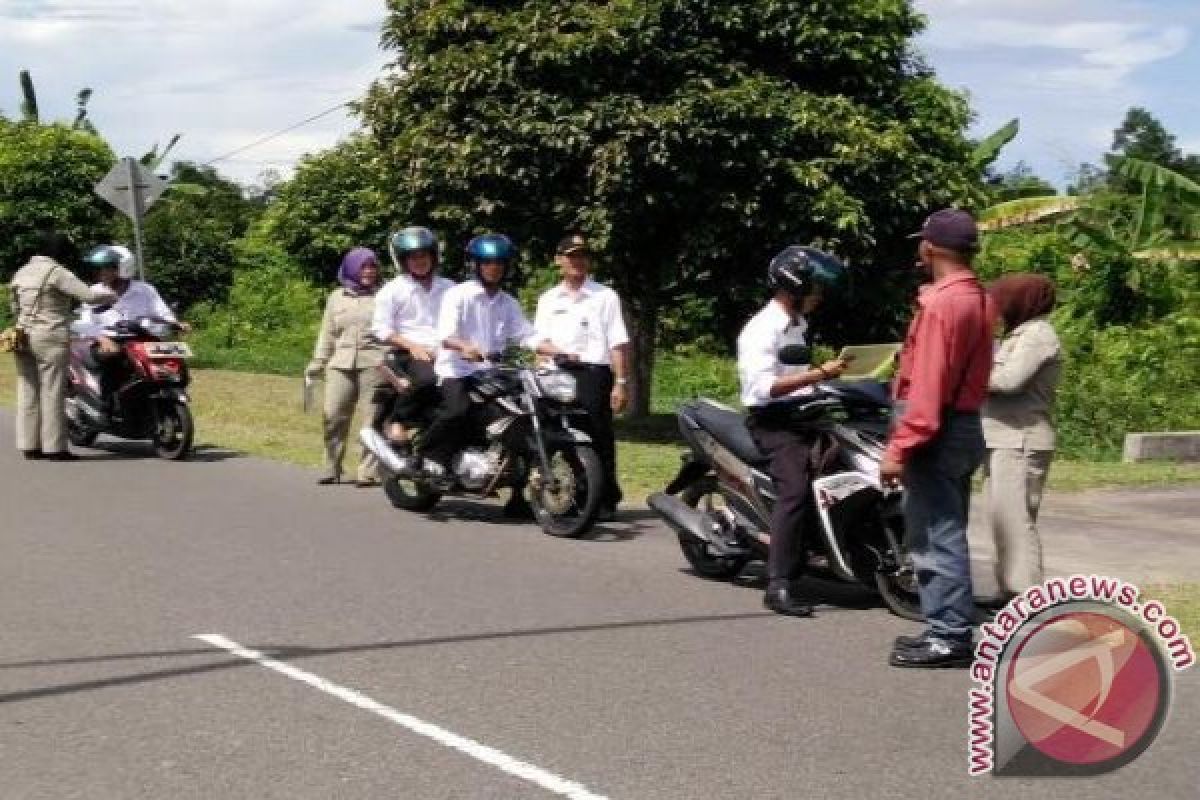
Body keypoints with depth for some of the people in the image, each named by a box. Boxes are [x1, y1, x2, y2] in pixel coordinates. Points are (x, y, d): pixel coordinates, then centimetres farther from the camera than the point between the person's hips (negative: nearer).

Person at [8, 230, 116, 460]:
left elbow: (15, 309, 19)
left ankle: (29, 445, 10)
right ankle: (54, 447, -4)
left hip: (24, 336, 8)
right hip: (51, 337, -7)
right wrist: (113, 296, -1)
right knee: (53, 393, -4)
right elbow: (89, 295, -17)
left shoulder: (21, 273, 14)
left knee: (28, 391, 8)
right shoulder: (56, 272, -9)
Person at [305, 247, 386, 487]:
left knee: (373, 416, -7)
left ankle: (368, 471, -3)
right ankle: (332, 469, 7)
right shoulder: (337, 297, 19)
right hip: (341, 364, 3)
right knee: (333, 416, -3)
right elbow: (328, 333, 21)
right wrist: (318, 362, 15)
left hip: (374, 364, -3)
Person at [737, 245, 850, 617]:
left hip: (800, 414, 10)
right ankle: (778, 585, -34)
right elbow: (763, 387, -26)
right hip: (773, 420, -10)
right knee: (795, 488, -27)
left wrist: (824, 374, 11)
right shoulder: (762, 329, -14)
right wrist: (818, 374, -28)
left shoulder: (796, 325, 18)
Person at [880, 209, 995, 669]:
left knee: (935, 537, -5)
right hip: (966, 427, 10)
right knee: (947, 535, 15)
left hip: (936, 434, -10)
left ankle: (950, 638, -3)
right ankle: (949, 630, 21)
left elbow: (927, 385, -22)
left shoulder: (940, 303, -18)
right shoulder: (979, 300, 12)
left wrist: (900, 447, -22)